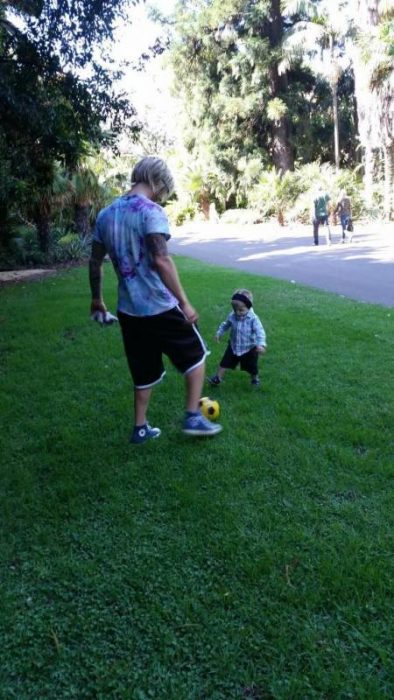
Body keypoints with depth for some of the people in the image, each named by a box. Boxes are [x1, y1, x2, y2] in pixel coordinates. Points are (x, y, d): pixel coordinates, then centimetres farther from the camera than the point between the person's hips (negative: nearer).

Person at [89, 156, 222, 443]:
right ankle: (193, 417, 15)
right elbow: (161, 261, -25)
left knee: (144, 371, 20)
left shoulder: (106, 214, 9)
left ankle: (141, 428, 28)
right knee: (195, 355, 15)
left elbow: (95, 262, 15)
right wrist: (184, 302, -23)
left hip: (128, 309, 7)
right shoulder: (151, 211, -14)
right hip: (160, 307, -7)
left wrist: (97, 299, 26)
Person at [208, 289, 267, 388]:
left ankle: (255, 378, 47)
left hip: (249, 349, -3)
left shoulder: (253, 319, -26)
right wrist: (219, 333, 4)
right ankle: (217, 378, 22)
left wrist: (261, 344, -44)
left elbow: (260, 332, -32)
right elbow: (225, 324, 8)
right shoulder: (232, 316, -12)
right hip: (233, 346, 3)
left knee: (251, 368, 17)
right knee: (224, 363, 6)